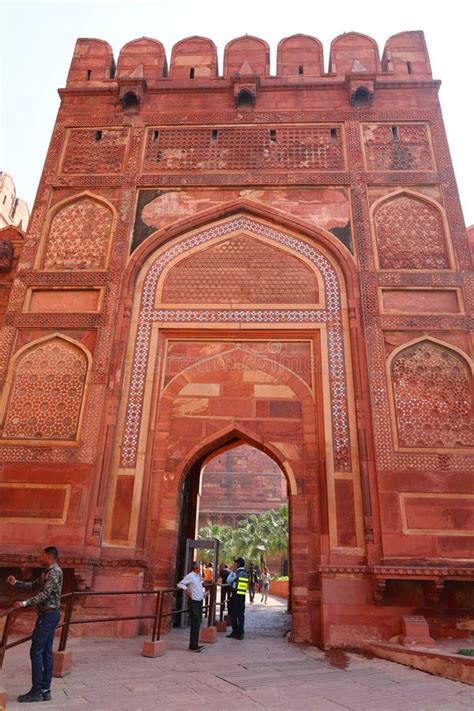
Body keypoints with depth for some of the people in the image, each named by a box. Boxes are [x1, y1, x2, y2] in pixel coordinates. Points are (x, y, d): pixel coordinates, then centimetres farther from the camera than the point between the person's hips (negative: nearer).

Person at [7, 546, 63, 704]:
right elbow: (34, 585, 18)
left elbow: (45, 594, -25)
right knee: (46, 652, 11)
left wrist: (25, 603, -30)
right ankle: (45, 690, 16)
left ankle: (36, 691, 3)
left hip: (48, 615, -10)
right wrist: (16, 583, 6)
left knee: (36, 651, -5)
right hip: (49, 614, 10)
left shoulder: (55, 572, -17)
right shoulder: (48, 572, 15)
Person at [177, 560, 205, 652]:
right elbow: (179, 584, -14)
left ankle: (193, 644, 20)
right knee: (195, 624, -9)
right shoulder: (190, 576, -12)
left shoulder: (199, 575, 12)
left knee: (197, 624, 11)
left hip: (199, 602, 8)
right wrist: (186, 588, -28)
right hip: (193, 602, -8)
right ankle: (194, 646, -5)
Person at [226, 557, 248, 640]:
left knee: (234, 614, 6)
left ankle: (235, 631, 11)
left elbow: (228, 581, -2)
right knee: (241, 614, 8)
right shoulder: (245, 573, 9)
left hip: (235, 595, -6)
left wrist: (233, 571, 4)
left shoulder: (236, 573, -12)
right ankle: (241, 632, 8)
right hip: (243, 596, 6)